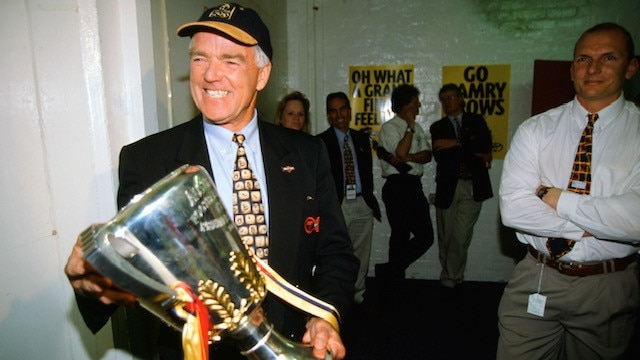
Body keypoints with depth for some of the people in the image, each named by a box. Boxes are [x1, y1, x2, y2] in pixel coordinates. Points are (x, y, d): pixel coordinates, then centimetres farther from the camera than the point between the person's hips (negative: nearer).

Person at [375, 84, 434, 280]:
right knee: (401, 236, 1)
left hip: (414, 185, 7)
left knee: (426, 235, 6)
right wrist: (410, 126, -9)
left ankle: (391, 271, 19)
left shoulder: (417, 127, 17)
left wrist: (408, 157, -13)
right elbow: (400, 152, -19)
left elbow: (427, 155, 6)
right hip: (397, 185, -7)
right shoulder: (389, 127, -4)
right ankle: (393, 273, 20)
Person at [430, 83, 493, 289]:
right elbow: (440, 157, -5)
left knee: (461, 237, -5)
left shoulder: (477, 121, 12)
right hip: (447, 187, 1)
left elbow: (486, 146, -6)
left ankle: (451, 277, 13)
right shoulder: (437, 128, 12)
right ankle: (451, 276, 23)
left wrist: (457, 144, -13)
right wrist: (475, 154, -9)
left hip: (473, 187, -1)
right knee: (446, 237, 6)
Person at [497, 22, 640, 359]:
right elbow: (513, 208, -14)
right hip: (534, 280, 0)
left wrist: (558, 199, -17)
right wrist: (593, 227, -16)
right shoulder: (535, 129, -3)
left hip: (609, 289, 0)